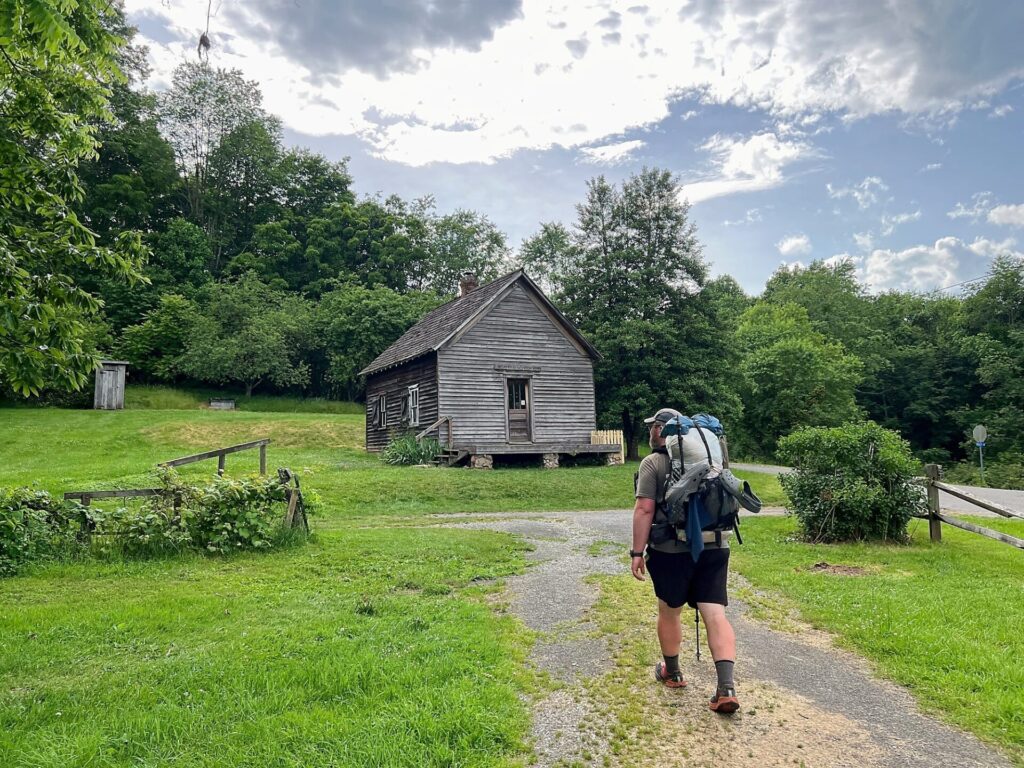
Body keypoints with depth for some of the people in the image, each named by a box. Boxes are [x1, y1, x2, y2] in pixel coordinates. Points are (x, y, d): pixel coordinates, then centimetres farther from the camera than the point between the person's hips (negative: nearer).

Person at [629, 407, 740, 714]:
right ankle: (726, 687, -7)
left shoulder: (653, 463, -6)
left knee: (669, 612, 15)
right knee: (715, 615, 2)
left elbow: (644, 510, -13)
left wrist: (637, 552, -9)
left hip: (672, 549, -4)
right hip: (715, 546, 5)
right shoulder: (709, 456, 13)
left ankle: (672, 672, 31)